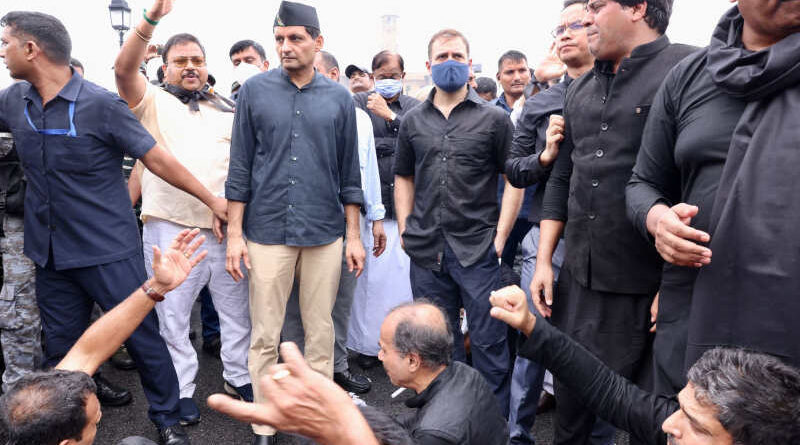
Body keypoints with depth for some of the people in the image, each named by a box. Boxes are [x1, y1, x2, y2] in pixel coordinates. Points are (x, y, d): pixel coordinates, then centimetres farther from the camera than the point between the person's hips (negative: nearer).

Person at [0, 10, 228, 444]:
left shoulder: (101, 104, -13)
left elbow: (157, 158, -10)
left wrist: (212, 199, -7)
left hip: (109, 251, -5)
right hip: (50, 254, 5)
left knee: (143, 338, 5)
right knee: (61, 348, 16)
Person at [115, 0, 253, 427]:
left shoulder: (227, 112, 14)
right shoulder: (153, 102, 6)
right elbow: (124, 69, -14)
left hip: (225, 227, 3)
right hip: (169, 227, -3)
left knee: (237, 308, 12)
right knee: (172, 315, 7)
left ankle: (238, 375, 30)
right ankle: (181, 389, 23)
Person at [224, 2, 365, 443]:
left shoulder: (339, 98, 4)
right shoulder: (254, 90, 2)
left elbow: (349, 172, 7)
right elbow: (240, 167, 2)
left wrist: (354, 235, 5)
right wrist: (234, 234, -2)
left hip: (325, 233, 1)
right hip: (267, 232, -1)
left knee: (320, 331, 11)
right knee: (264, 336, 7)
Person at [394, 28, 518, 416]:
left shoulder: (493, 118, 1)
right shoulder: (413, 121, 11)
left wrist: (500, 235, -6)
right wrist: (405, 230, 6)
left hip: (478, 249, -3)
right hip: (426, 250, 3)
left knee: (488, 339, 3)